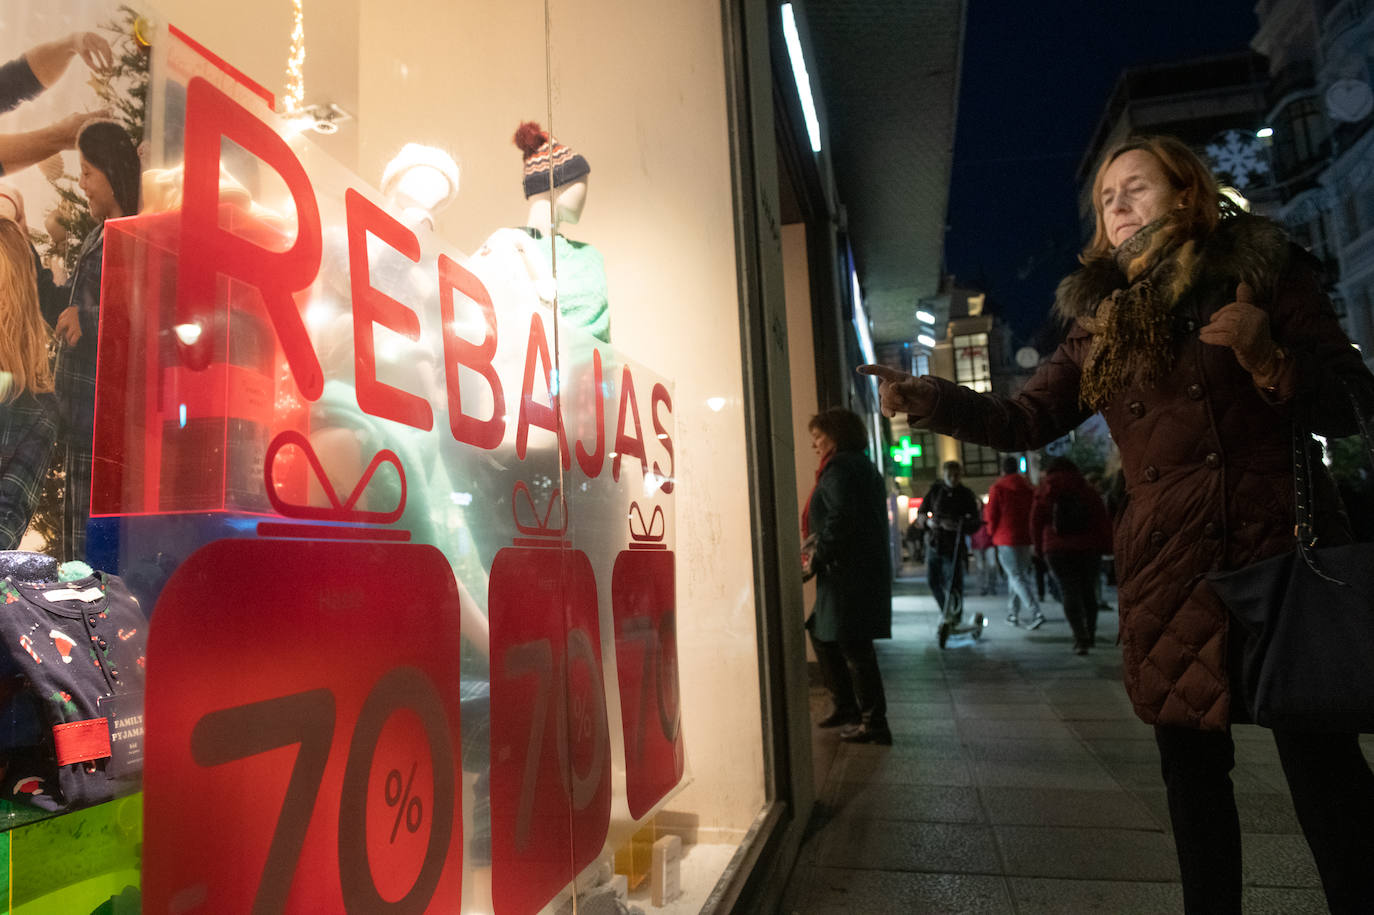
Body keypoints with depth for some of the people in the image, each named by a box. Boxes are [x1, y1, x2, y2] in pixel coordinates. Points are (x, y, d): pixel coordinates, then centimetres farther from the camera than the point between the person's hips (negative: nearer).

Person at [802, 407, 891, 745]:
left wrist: (817, 558, -13)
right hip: (868, 567, 11)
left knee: (853, 645, -4)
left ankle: (874, 724, 4)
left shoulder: (839, 467, -11)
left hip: (849, 571, -11)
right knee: (822, 633, 18)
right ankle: (846, 707, 25)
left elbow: (841, 519, -22)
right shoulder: (863, 465, 20)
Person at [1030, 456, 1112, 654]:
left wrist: (1040, 548, 12)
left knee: (1069, 592, -2)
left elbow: (1036, 523, 3)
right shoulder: (1088, 490, 6)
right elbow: (1103, 520, 3)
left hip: (1058, 550, -2)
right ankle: (1090, 635, 22)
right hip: (1089, 548, 2)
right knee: (1089, 591, 14)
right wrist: (1106, 546, 6)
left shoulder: (1044, 493, 2)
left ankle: (1080, 638, -14)